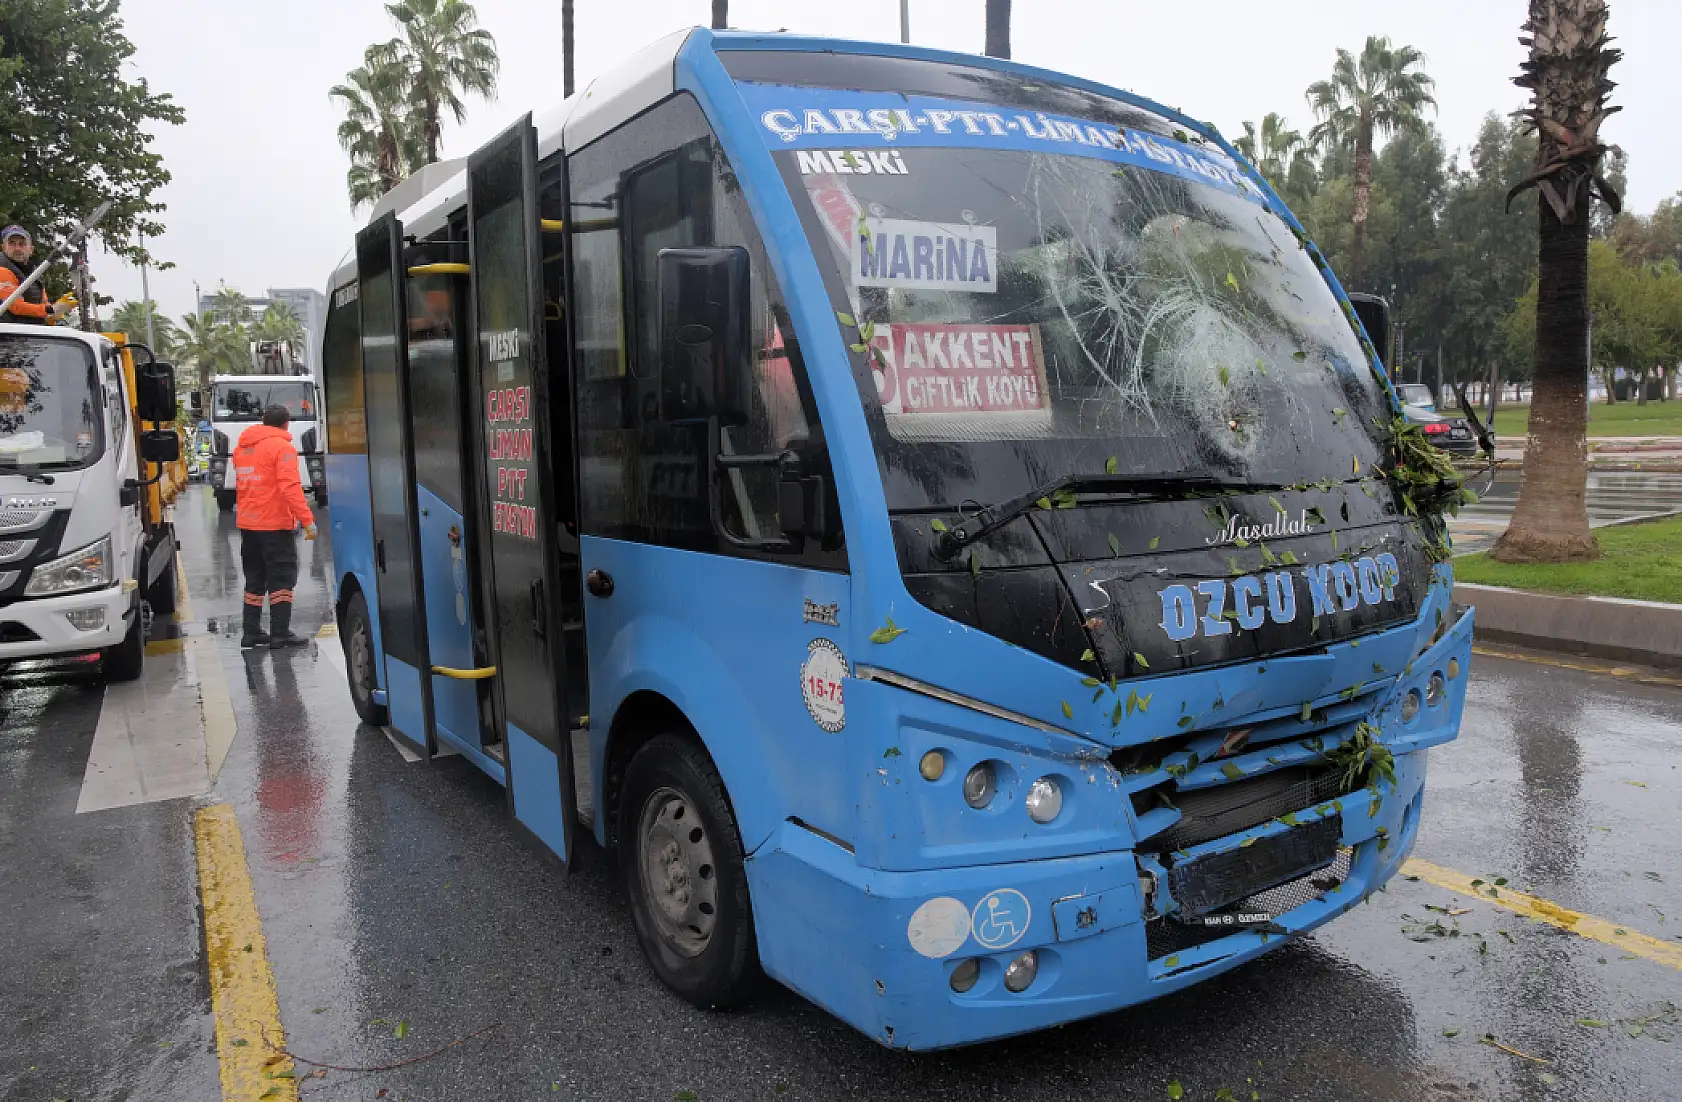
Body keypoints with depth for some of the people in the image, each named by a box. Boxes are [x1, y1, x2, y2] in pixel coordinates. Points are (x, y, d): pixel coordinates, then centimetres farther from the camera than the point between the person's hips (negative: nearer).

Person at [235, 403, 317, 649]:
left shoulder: (242, 448, 15)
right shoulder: (282, 447, -10)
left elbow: (242, 484, 19)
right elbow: (290, 487, -20)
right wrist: (307, 520, -22)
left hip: (247, 524, 7)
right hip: (275, 523, -7)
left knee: (254, 579, 14)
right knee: (281, 579, -2)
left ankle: (251, 633, 16)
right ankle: (280, 634, -5)